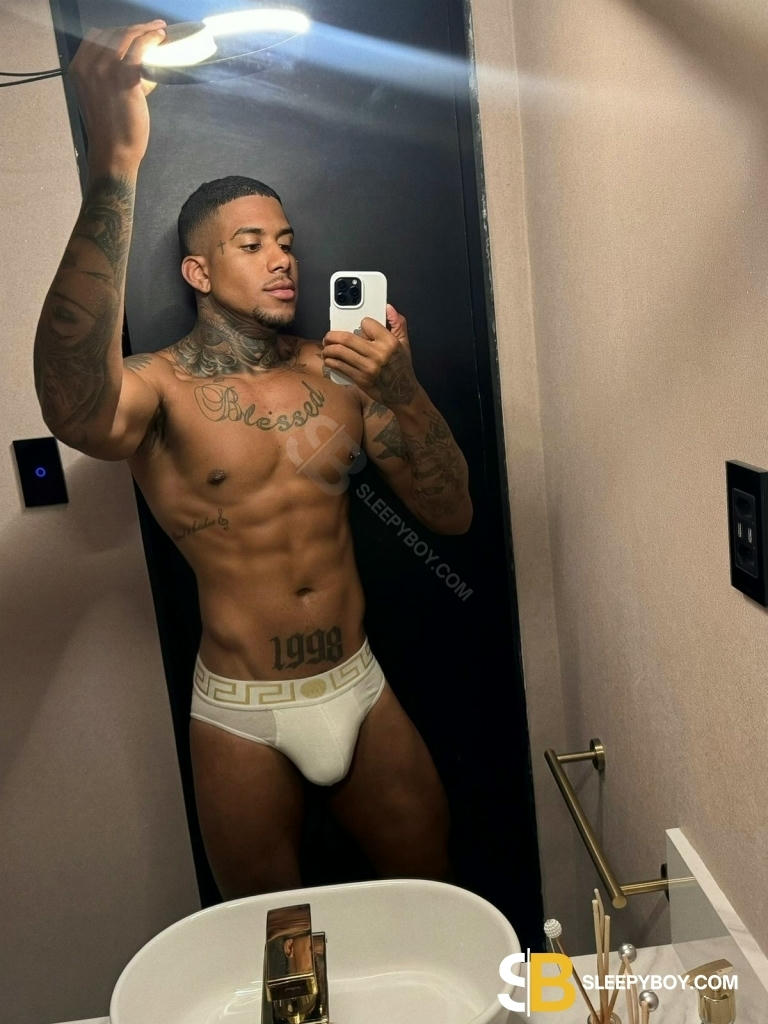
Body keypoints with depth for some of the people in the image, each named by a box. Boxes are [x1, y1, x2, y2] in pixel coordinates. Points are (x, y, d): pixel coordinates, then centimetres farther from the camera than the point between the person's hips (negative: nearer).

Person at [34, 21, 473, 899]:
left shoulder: (336, 371, 0)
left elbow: (451, 515, -2)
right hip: (243, 716, -3)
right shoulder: (160, 389, -12)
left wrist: (403, 392, -18)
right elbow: (75, 408, -39)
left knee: (433, 901, 20)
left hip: (359, 687, 4)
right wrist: (114, 165, -44)